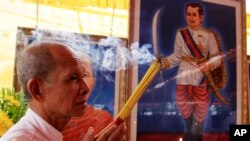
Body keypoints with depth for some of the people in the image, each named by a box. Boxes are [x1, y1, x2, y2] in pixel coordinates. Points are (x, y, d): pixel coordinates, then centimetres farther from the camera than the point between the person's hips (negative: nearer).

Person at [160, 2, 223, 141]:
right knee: (184, 107, 15)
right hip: (183, 77, 2)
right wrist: (163, 62, -7)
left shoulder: (208, 35, -5)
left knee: (200, 109, 9)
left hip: (201, 78, -2)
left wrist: (209, 65, -23)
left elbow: (217, 57, -4)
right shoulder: (180, 34, 2)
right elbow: (177, 56, 5)